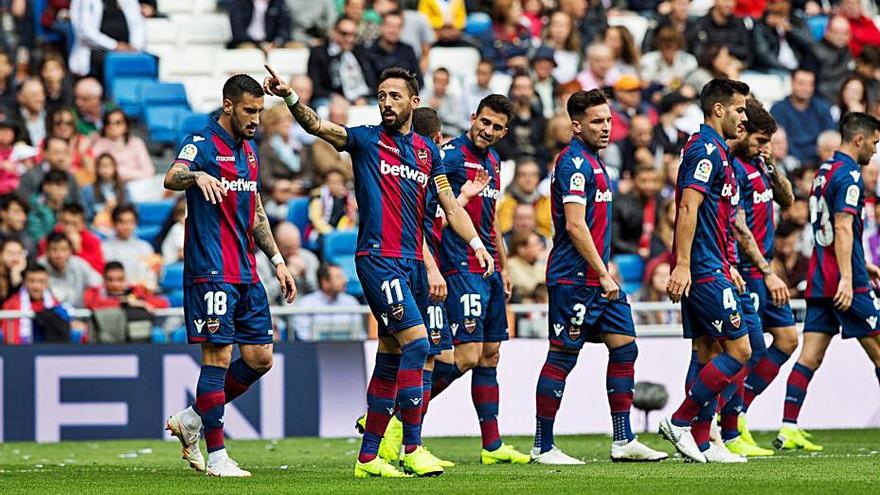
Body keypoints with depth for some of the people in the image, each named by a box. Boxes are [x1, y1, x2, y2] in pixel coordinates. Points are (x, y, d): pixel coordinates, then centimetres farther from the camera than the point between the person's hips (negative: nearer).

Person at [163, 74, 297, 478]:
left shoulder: (248, 149, 17)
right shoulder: (202, 142, -8)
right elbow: (172, 178, -28)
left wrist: (277, 260, 21)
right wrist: (197, 176, -50)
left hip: (246, 273, 8)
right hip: (211, 271, -8)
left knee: (260, 358, 6)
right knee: (218, 356, -9)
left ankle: (190, 420, 19)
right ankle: (216, 456, -4)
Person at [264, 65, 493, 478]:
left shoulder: (427, 150, 15)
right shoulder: (366, 140, 1)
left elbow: (450, 205, 15)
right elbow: (318, 126, -14)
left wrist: (476, 242, 1)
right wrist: (290, 98, -31)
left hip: (412, 261, 6)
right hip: (378, 257, -6)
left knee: (391, 357, 8)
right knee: (416, 342, -18)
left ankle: (368, 456, 14)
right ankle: (412, 449, -15)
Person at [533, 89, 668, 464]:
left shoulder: (592, 161, 17)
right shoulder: (575, 162, -14)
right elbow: (575, 225, -21)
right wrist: (603, 275, -20)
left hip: (598, 277, 10)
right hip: (574, 278, -10)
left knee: (624, 347, 6)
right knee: (562, 357, -5)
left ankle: (624, 441, 9)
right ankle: (543, 446, 1)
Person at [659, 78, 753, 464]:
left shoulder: (712, 150, 19)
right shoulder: (706, 150, -13)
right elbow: (688, 208, -22)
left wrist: (728, 267, 26)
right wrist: (682, 266, -27)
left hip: (708, 269, 10)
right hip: (705, 270, -10)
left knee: (705, 352, 9)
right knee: (738, 349, -9)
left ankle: (699, 442, 10)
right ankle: (679, 422, -6)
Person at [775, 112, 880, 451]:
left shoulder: (825, 172, 19)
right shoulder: (849, 175, -10)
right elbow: (843, 228, -20)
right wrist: (847, 278, -25)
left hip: (820, 281, 9)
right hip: (845, 283, -9)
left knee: (810, 355, 2)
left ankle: (788, 429, -5)